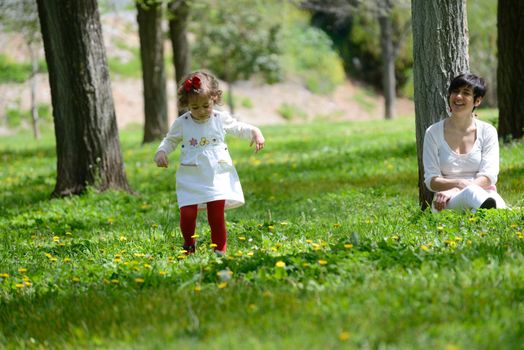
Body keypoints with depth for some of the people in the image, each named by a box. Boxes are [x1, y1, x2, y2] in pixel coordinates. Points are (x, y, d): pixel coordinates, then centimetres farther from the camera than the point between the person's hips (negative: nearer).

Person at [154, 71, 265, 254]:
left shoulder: (221, 119, 1)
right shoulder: (181, 123, 0)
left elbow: (239, 128, 16)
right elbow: (169, 141, 15)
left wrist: (255, 132, -2)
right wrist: (161, 152, -4)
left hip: (218, 177, 0)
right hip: (191, 180, 0)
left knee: (217, 216, -4)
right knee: (187, 214, -9)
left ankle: (220, 249, 12)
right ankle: (189, 245, 19)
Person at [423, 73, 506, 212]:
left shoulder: (487, 131, 10)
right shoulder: (433, 133, 8)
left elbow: (489, 176, -2)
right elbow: (431, 180, 2)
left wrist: (453, 191, -18)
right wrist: (459, 184, -20)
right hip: (448, 202, -3)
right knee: (471, 192, -42)